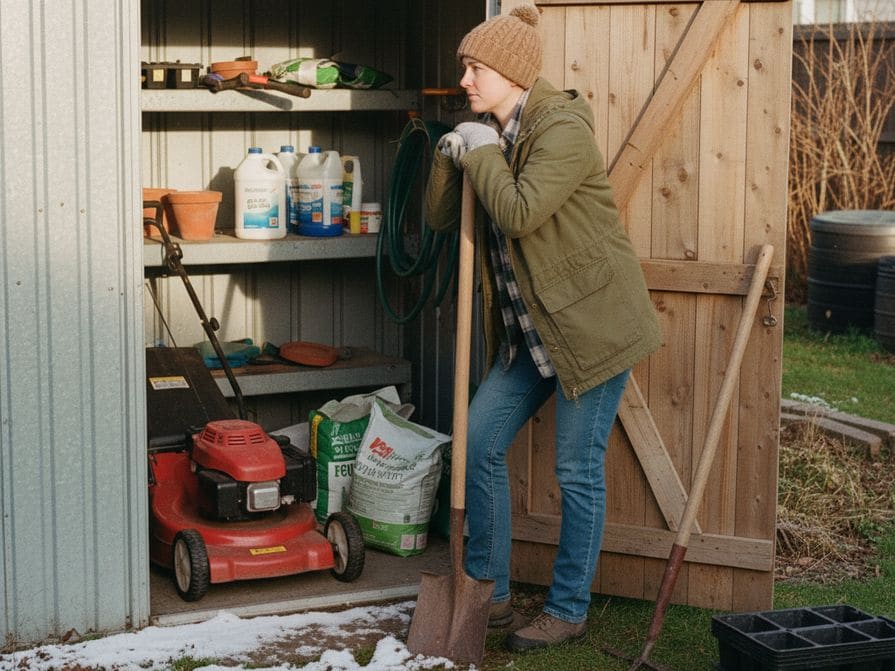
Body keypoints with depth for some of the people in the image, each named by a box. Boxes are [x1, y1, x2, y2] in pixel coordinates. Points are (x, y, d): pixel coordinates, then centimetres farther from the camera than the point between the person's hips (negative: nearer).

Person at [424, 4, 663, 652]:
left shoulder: (563, 129, -17)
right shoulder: (492, 133, 9)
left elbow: (519, 211, -29)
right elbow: (441, 217, 10)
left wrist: (481, 153, -14)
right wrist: (451, 155, -6)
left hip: (593, 321, -9)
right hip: (529, 329, 9)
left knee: (578, 470, 0)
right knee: (480, 443, 7)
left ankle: (569, 609, 14)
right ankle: (489, 592, 19)